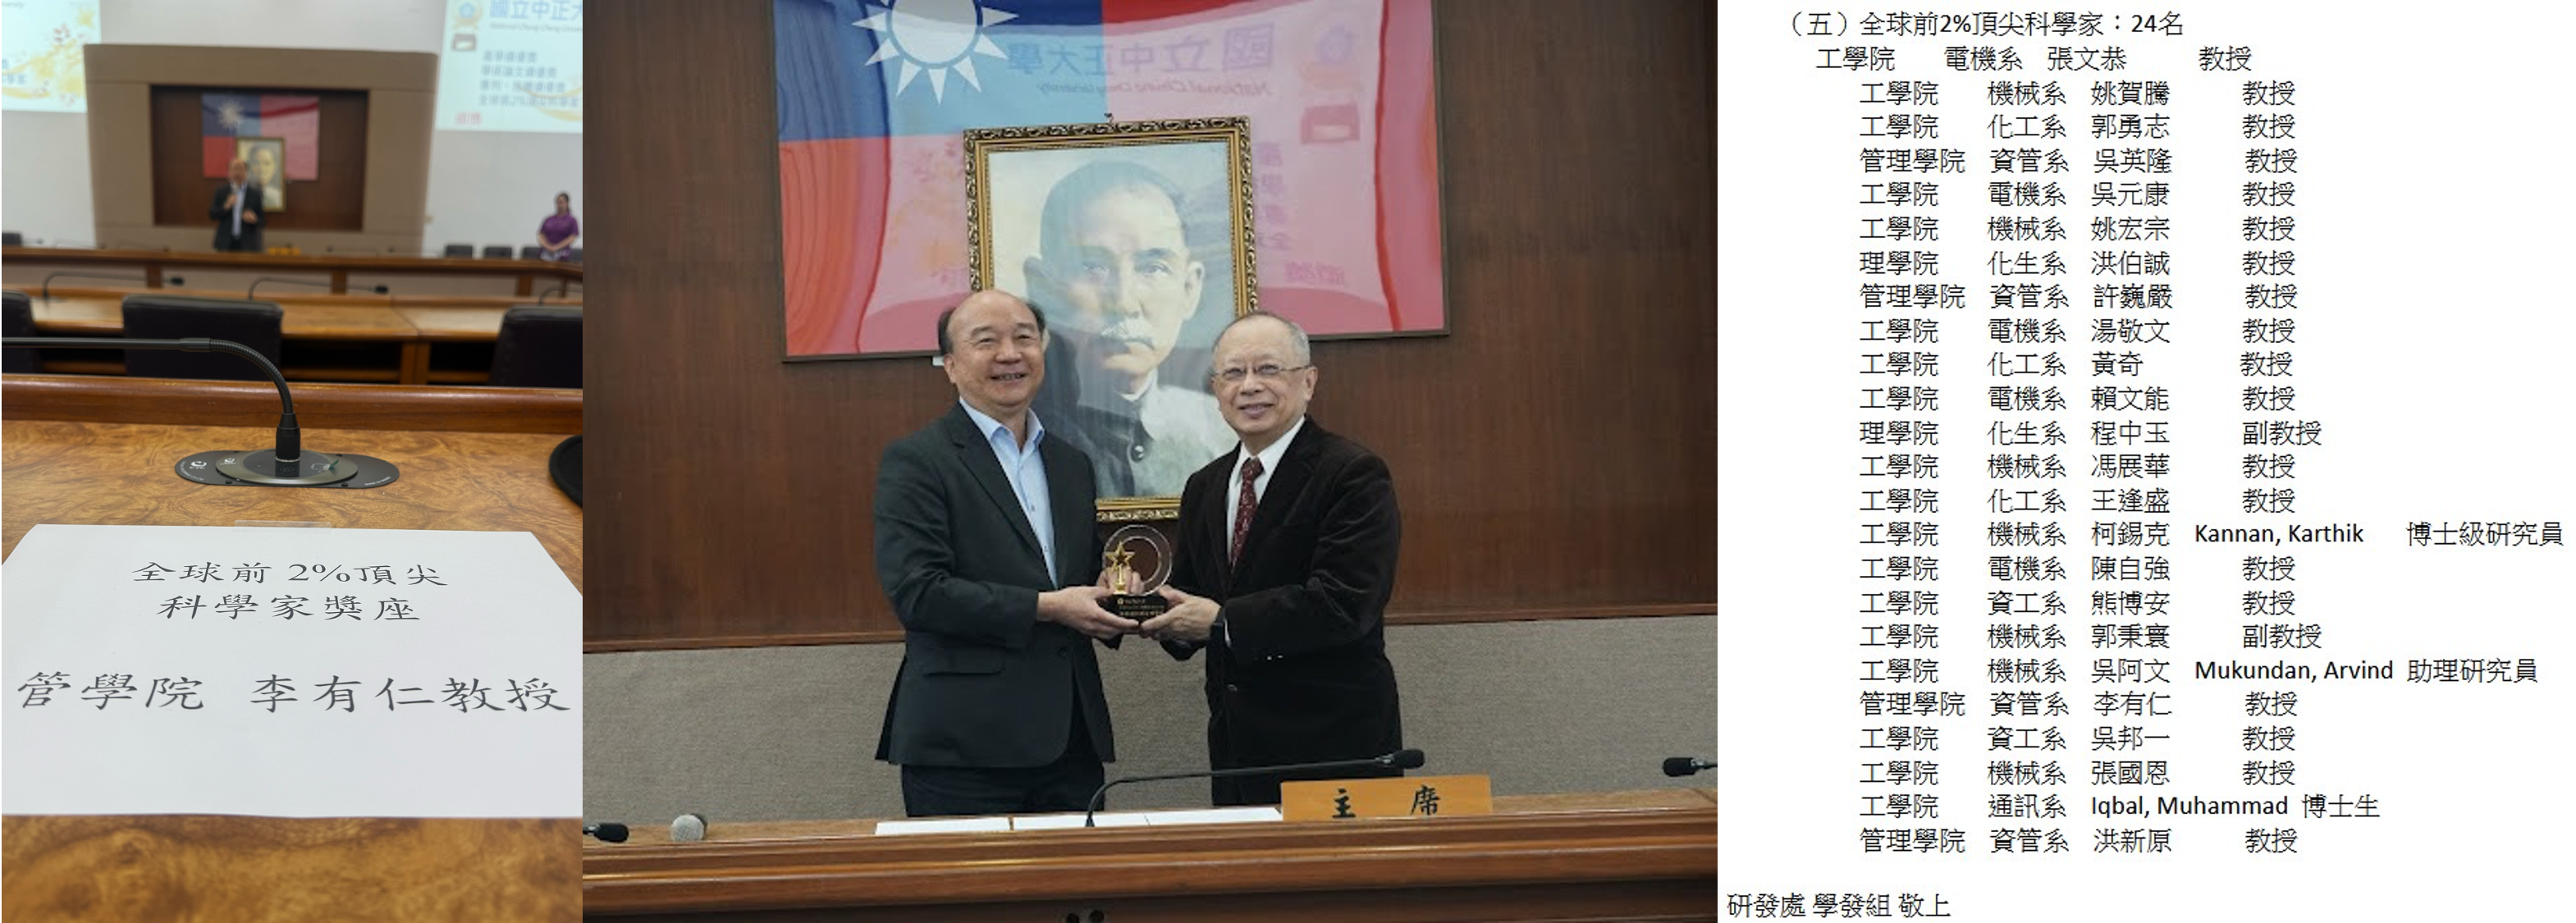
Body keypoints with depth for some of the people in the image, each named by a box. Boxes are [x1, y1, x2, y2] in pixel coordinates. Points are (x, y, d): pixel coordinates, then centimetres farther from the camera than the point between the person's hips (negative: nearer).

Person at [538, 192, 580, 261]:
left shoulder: (572, 221, 4)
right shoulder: (549, 219, 14)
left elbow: (572, 238, -5)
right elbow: (541, 235, 9)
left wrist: (557, 247, -15)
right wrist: (547, 246, -11)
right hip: (546, 255, 3)